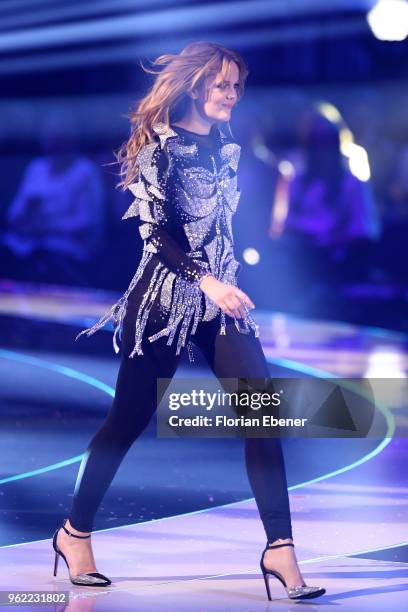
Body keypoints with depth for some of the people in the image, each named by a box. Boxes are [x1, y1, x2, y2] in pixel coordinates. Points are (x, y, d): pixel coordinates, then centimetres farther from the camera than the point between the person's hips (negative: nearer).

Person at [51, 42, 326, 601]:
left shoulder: (226, 148, 11)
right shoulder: (159, 145, -7)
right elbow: (158, 230, -14)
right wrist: (206, 281, -25)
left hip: (221, 297, 6)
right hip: (167, 296, -6)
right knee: (128, 420, 2)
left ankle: (280, 549, -9)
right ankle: (75, 533, 20)